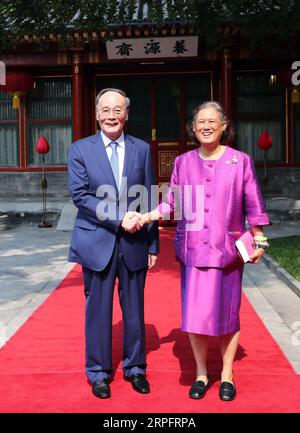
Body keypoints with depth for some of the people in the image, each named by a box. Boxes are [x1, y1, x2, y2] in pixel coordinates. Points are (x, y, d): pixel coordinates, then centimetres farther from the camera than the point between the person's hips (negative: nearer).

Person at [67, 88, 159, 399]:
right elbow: (80, 195, -8)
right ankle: (98, 372, 24)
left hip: (134, 244, 2)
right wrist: (118, 219, -17)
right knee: (98, 310, 8)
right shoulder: (80, 149, 2)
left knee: (134, 309, 11)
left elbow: (149, 199, 5)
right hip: (97, 242, -1)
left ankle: (135, 368, 28)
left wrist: (153, 244, 4)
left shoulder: (142, 149, 6)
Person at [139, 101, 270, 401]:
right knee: (195, 312, 2)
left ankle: (227, 375, 23)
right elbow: (172, 203, 7)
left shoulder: (240, 161, 1)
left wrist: (259, 242, 2)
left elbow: (252, 205, 4)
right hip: (192, 249, 1)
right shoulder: (183, 162, 5)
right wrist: (146, 217, -7)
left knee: (227, 312, 6)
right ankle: (201, 373, 21)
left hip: (227, 249, -1)